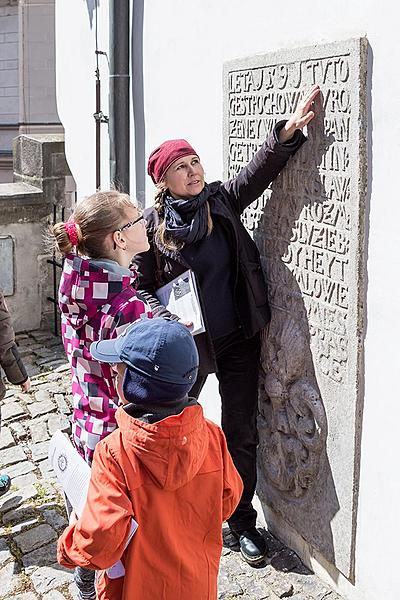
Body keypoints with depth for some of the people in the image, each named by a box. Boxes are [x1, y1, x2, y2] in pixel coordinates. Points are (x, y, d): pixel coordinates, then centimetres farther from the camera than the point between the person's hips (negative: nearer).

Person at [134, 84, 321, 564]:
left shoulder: (221, 200, -1)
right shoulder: (152, 224, -8)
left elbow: (260, 170, -12)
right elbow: (140, 288, -6)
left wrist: (288, 132, -28)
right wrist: (168, 321, -21)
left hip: (238, 339, 2)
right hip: (187, 344, -2)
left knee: (241, 434, 9)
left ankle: (242, 521, 27)